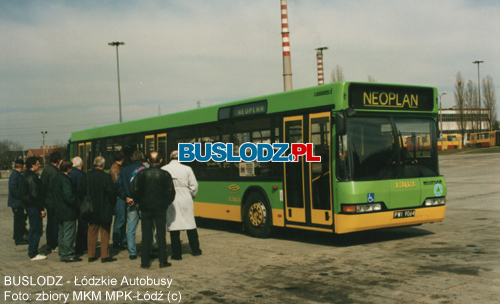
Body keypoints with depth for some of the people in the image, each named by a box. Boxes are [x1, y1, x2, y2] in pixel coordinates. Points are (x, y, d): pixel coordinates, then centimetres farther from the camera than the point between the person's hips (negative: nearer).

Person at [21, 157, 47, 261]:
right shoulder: (32, 177, -19)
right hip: (34, 207, -11)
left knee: (34, 230, 17)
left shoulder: (26, 175, 13)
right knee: (36, 230, -4)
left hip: (29, 205, 11)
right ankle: (33, 254, 1)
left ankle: (32, 252, 24)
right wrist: (42, 208, -17)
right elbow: (35, 195, -22)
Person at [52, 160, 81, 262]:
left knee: (62, 234, 15)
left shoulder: (55, 178, 9)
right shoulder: (65, 179, -19)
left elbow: (51, 192, 17)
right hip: (68, 212, -9)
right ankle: (69, 255, 1)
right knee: (69, 234, -3)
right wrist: (76, 204, -13)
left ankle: (62, 254, 21)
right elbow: (68, 196, -25)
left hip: (58, 211, 9)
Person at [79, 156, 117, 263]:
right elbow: (111, 192, -15)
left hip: (91, 210, 5)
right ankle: (105, 256, 7)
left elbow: (82, 190, 3)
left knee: (92, 233, 13)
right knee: (105, 233, 4)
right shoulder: (106, 176, -16)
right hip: (104, 210, -5)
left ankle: (91, 255, 17)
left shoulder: (87, 176, -1)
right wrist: (112, 203, 0)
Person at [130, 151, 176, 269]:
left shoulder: (142, 174, -6)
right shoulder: (165, 174, -7)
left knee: (146, 235, 8)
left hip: (145, 208, 1)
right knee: (161, 235, 7)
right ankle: (163, 261, 9)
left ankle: (145, 261, 10)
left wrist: (139, 201, 9)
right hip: (160, 208, 0)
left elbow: (134, 190, -7)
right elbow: (171, 192, -6)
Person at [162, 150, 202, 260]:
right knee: (191, 226, 13)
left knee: (173, 226, 4)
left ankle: (177, 254, 6)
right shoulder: (187, 169, -4)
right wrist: (192, 196, 17)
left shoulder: (163, 170, -3)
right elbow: (194, 186, -1)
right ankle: (195, 250, 23)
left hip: (170, 201, 0)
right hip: (185, 201, 1)